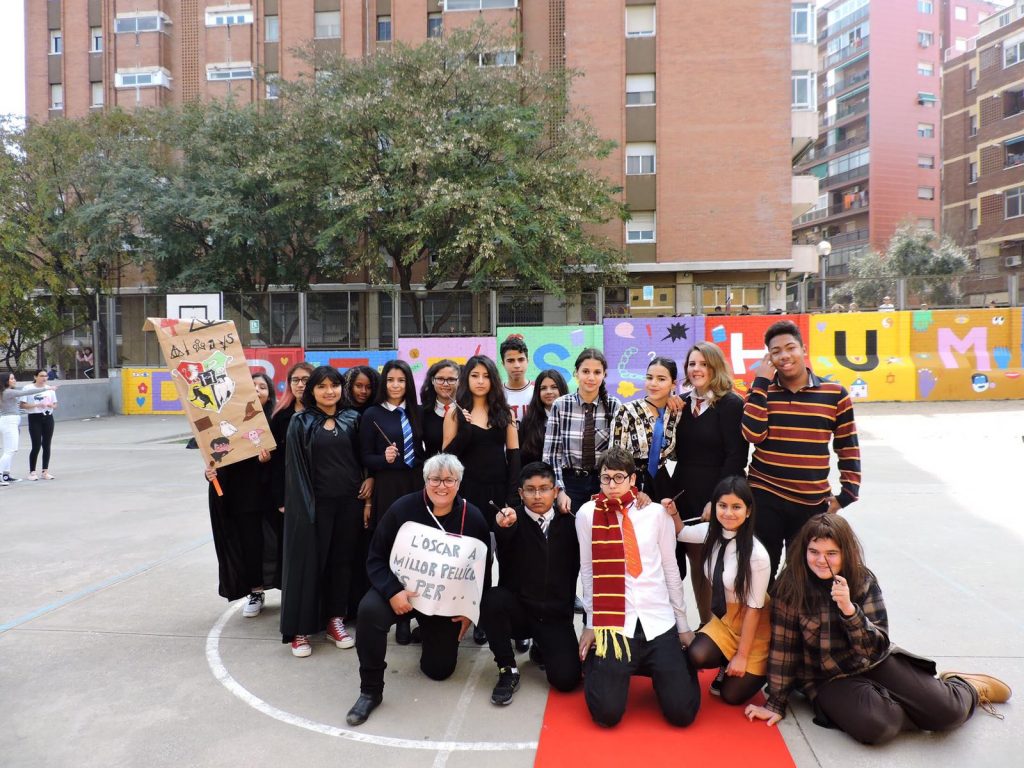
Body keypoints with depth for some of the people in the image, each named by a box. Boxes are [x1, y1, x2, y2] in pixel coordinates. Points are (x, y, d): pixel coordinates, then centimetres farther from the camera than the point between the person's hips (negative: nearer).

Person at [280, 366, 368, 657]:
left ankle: (335, 619, 23)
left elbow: (362, 459, 8)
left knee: (342, 560, 10)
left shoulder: (353, 419, 6)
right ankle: (300, 628, 9)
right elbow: (295, 467, -4)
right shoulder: (300, 422, -1)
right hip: (315, 501, -2)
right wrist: (303, 505, -12)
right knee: (309, 561, 1)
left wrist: (365, 498, 0)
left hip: (348, 501, 3)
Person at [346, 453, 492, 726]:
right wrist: (392, 592, -27)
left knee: (439, 669, 6)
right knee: (369, 610, -33)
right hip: (402, 588, -1)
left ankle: (431, 633, 42)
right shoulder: (403, 509, -16)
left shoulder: (472, 518, -12)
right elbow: (376, 558, -11)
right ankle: (370, 690, -15)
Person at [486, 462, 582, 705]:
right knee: (494, 598, -33)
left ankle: (542, 649, 19)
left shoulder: (568, 523, 4)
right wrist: (504, 527, -49)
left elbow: (576, 567, 7)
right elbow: (503, 555, -27)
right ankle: (507, 670, -10)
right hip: (517, 610, -1)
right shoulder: (512, 518, -5)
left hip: (556, 616, 1)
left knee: (566, 679, -17)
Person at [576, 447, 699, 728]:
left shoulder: (657, 513, 4)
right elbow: (587, 571, 2)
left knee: (682, 711, -5)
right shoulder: (587, 513, 0)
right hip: (613, 623, -1)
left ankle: (660, 667, 28)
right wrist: (592, 623, 0)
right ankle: (597, 664, 21)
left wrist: (683, 625, 12)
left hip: (659, 622, 2)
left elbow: (671, 570, 9)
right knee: (607, 712, -12)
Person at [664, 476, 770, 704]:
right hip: (723, 618, 5)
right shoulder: (712, 532, -11)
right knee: (696, 657, -22)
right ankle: (728, 665, 11)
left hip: (755, 627, -5)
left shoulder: (757, 555, -28)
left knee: (731, 695, -4)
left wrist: (742, 656, -14)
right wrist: (673, 513, -12)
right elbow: (681, 533, 10)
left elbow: (754, 608, -20)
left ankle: (758, 670, 26)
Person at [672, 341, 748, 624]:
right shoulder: (684, 404, 10)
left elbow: (736, 457, -14)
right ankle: (705, 624, 21)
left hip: (716, 496, -6)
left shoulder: (731, 404, -9)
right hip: (684, 493, 6)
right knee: (696, 560, 9)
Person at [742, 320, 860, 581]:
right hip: (765, 500, 0)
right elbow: (754, 434, -15)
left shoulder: (835, 394, 0)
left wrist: (847, 494, 2)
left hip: (814, 504, 1)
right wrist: (762, 382, -13)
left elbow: (848, 447, 7)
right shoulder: (761, 390, 1)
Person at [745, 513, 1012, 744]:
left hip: (874, 662, 2)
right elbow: (782, 648, -11)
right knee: (874, 726, -30)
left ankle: (967, 689, 24)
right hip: (828, 679, -2)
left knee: (948, 712, -14)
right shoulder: (790, 587, -15)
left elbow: (877, 647, -13)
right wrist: (776, 704, -9)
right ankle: (914, 705, 4)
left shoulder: (864, 581, -9)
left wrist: (849, 609, -31)